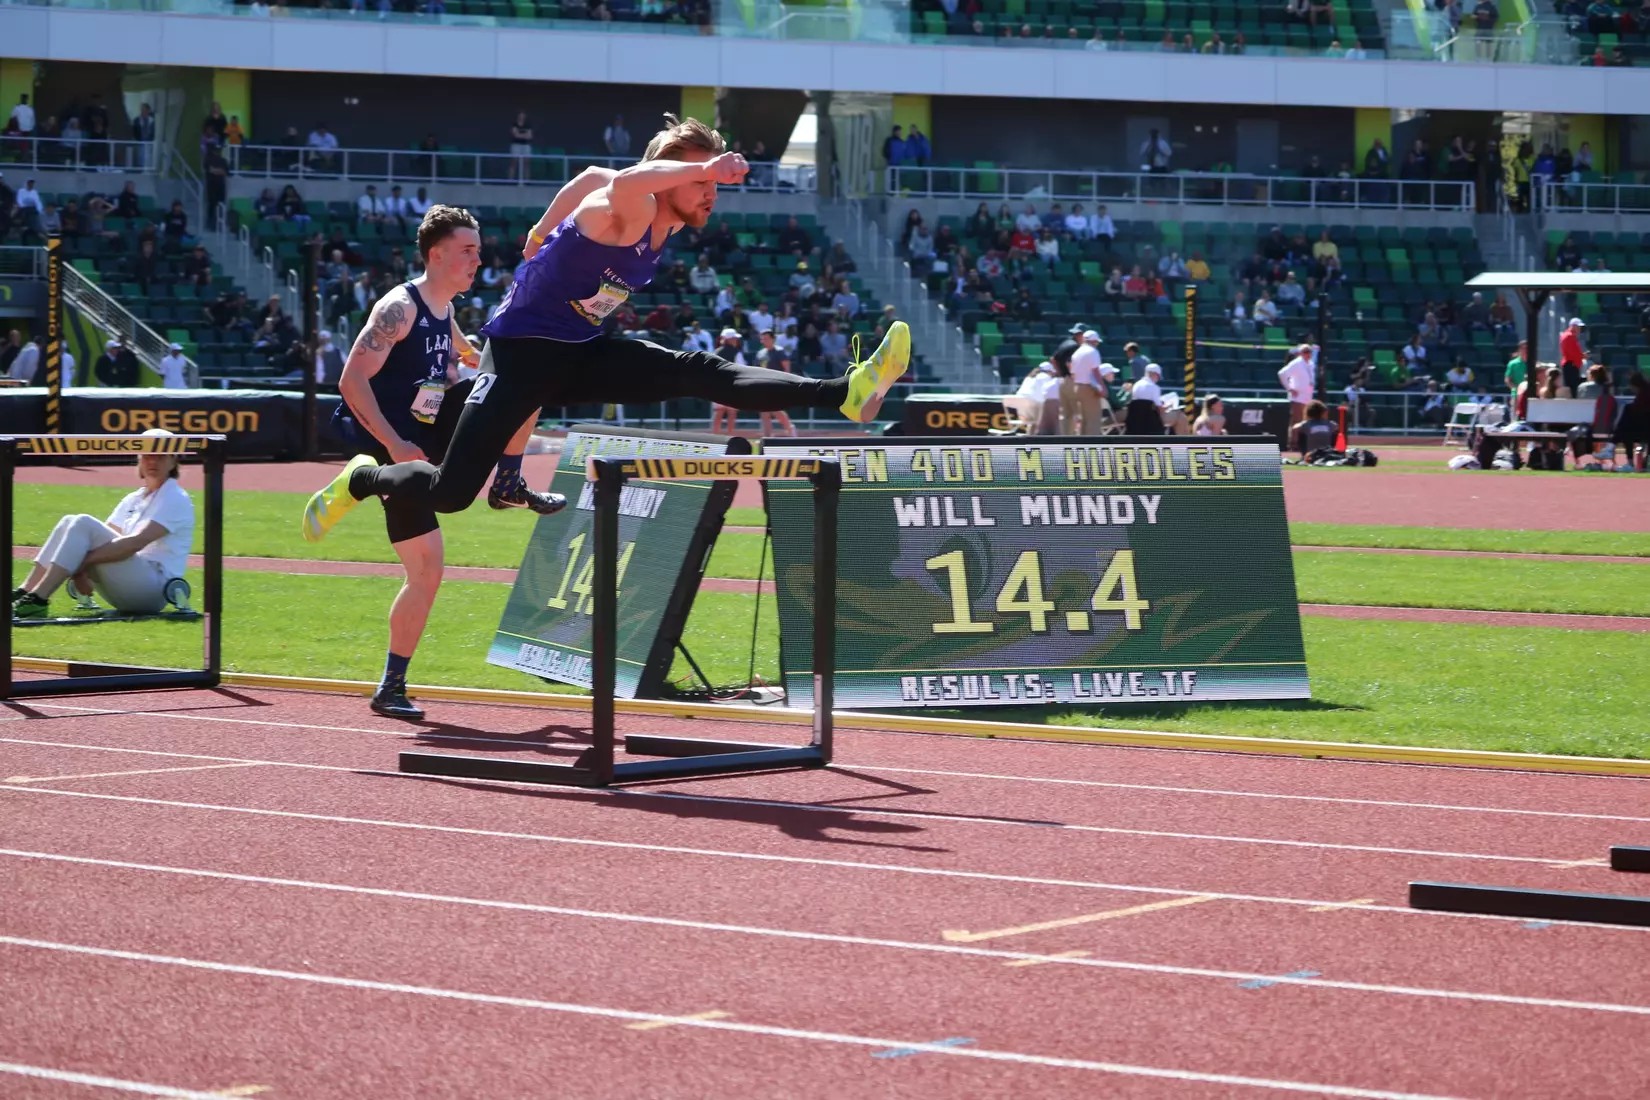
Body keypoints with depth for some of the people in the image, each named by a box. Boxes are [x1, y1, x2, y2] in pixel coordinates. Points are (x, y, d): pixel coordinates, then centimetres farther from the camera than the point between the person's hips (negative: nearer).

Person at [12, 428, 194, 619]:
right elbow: (105, 537, 10)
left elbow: (136, 542, -19)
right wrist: (78, 571, -11)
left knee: (83, 524, -21)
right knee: (70, 523, -5)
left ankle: (37, 601, -32)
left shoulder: (175, 499, -4)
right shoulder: (133, 499, 21)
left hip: (154, 588, -7)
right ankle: (23, 595, -17)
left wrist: (81, 562, -24)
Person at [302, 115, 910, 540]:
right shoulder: (624, 213, -26)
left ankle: (846, 392, -29)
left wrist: (547, 235, 31)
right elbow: (625, 181, -55)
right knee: (450, 492, -9)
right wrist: (705, 167, -59)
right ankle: (361, 479, 21)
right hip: (522, 349, -7)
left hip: (583, 353, 7)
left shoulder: (668, 228, -1)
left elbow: (593, 175, 19)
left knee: (698, 372, -15)